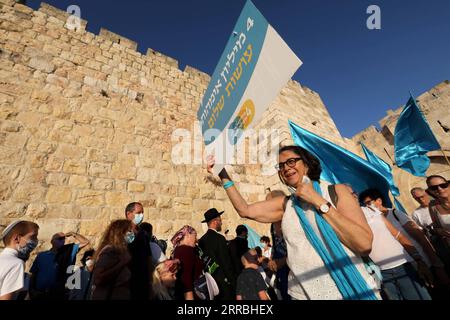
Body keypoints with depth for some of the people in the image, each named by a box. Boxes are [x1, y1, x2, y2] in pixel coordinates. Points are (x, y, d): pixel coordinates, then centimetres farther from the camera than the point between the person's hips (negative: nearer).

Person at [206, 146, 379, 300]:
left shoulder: (335, 191, -8)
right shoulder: (285, 204, 1)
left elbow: (365, 244, -17)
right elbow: (244, 210, -3)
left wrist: (318, 201, -19)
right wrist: (224, 176, -5)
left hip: (351, 291, -2)